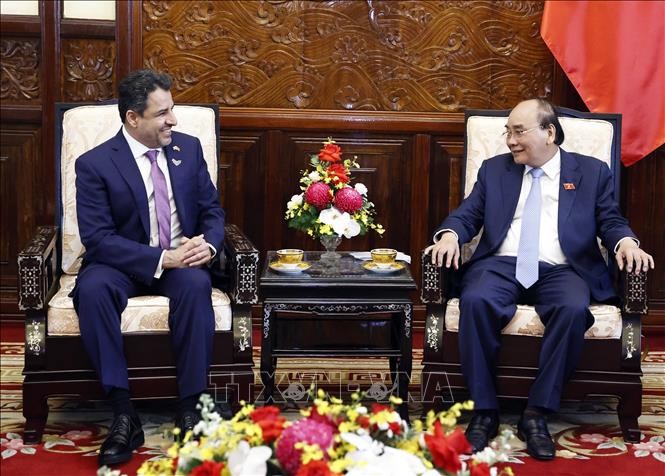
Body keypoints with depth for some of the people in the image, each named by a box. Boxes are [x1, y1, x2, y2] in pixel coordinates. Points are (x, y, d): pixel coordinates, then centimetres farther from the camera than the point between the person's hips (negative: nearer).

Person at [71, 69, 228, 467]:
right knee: (93, 289, -35)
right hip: (122, 265, -2)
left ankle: (190, 408, -28)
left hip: (182, 261, 2)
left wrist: (209, 243, -15)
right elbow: (98, 239, -15)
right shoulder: (95, 164, -8)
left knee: (196, 283, -34)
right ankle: (124, 413, -31)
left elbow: (212, 210, 9)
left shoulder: (188, 148, 5)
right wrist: (161, 258, -25)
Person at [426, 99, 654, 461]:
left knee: (573, 310, -35)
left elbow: (610, 221, 10)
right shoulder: (494, 169, 20)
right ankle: (484, 410, -21)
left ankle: (537, 414, -24)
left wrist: (626, 242, -13)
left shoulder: (592, 172, 16)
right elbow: (467, 214, 13)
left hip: (561, 270, -1)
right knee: (475, 302, -33)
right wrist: (450, 235, -9)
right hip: (502, 265, 1)